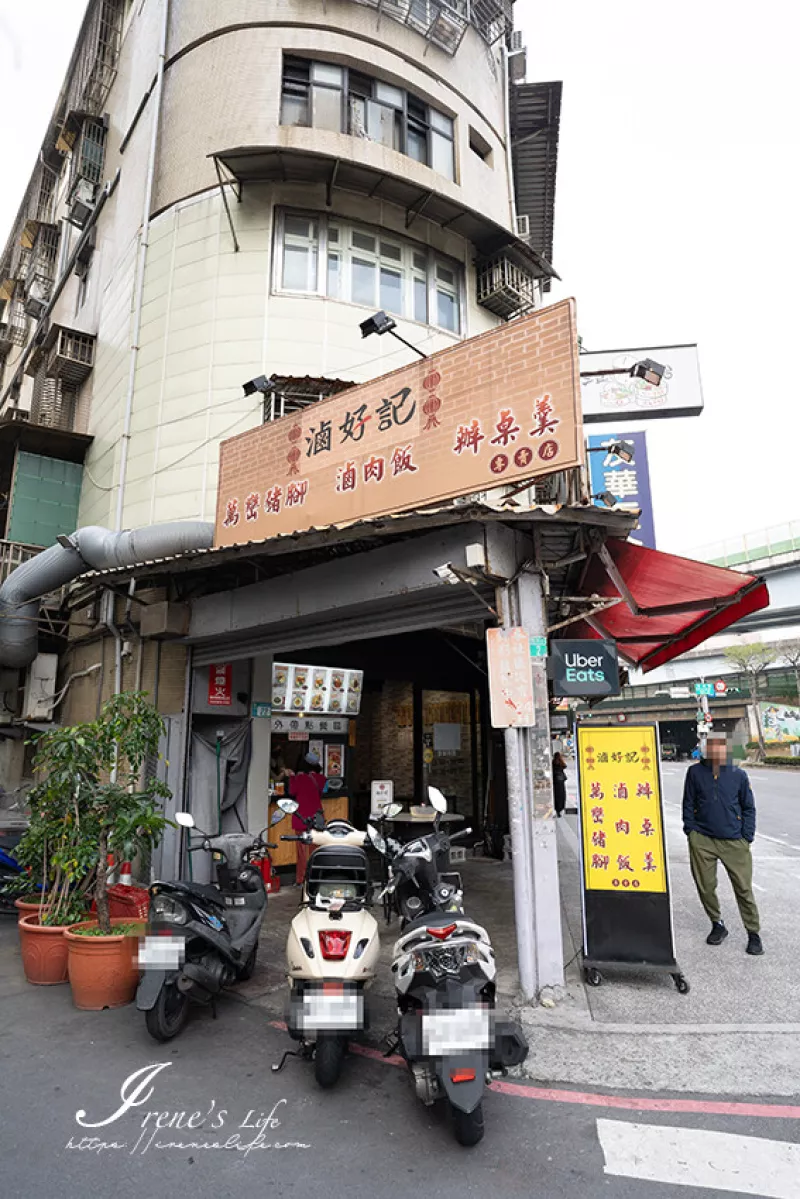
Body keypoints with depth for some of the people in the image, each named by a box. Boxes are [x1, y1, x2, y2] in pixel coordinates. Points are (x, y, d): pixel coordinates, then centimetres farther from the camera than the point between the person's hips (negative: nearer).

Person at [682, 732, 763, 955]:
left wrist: (747, 838, 1)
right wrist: (691, 831, 1)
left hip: (734, 843, -1)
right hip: (702, 840, 1)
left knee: (744, 888, 2)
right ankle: (717, 925, 29)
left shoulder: (738, 775, 0)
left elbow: (749, 807, 8)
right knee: (705, 886, 8)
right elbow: (688, 803, 7)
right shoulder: (695, 772, 1)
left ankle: (753, 933, 19)